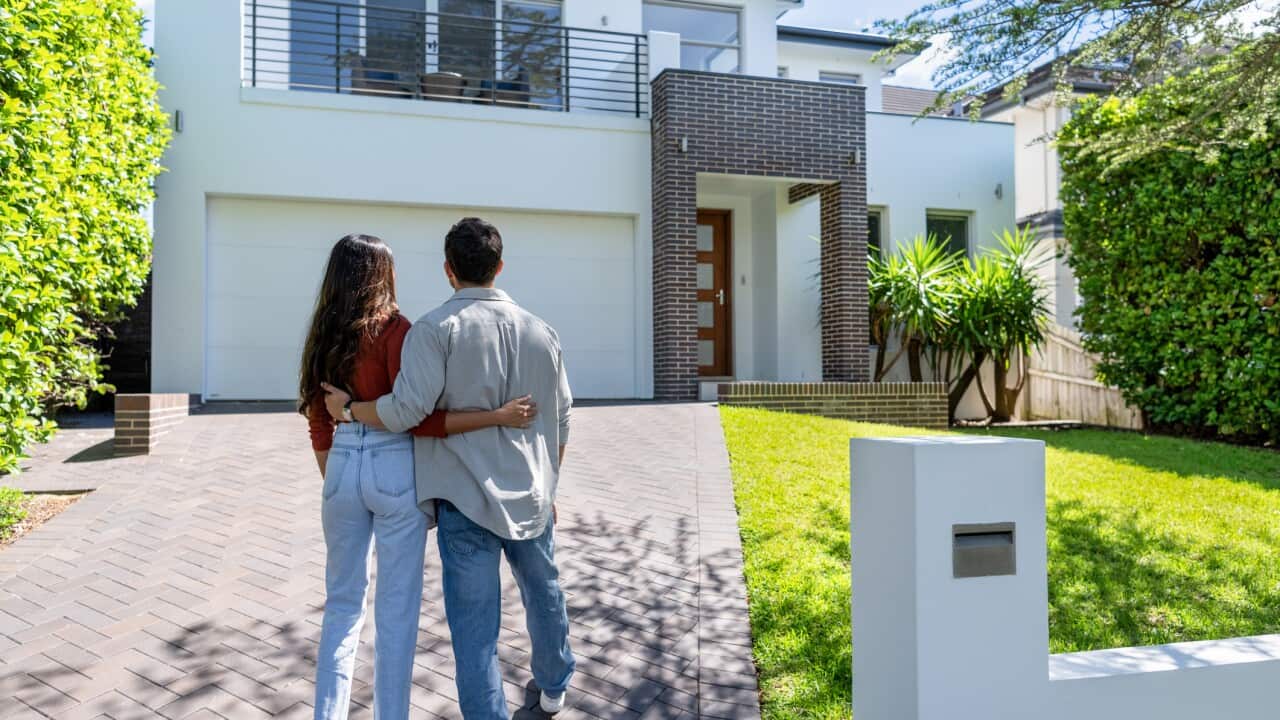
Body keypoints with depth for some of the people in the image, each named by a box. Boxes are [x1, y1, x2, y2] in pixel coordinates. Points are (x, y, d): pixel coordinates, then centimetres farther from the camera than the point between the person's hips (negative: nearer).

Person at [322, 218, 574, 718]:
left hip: (466, 499, -5)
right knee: (543, 595, 25)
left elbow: (407, 409, -22)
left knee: (475, 627, 3)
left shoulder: (437, 328, -12)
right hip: (530, 498, 5)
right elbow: (559, 423, 8)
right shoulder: (540, 332, 3)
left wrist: (348, 408, -3)